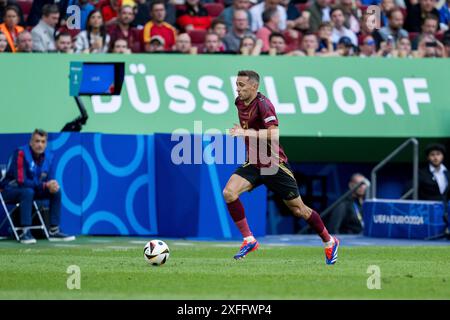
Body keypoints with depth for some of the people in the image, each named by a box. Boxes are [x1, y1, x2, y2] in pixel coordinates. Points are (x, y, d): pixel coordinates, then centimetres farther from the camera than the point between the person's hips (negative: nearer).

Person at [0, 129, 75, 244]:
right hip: (10, 189, -7)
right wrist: (45, 185, -34)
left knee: (56, 191, -8)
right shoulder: (21, 153, -25)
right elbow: (21, 181, -31)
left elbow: (48, 179, 2)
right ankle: (25, 233, -37)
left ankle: (54, 231, -6)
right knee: (28, 191, -36)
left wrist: (53, 185, -24)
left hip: (33, 188, 7)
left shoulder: (47, 156, -4)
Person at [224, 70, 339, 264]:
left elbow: (274, 134, -32)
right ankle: (249, 240, -12)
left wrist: (247, 132, -35)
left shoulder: (263, 104, -20)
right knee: (229, 193, -19)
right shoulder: (240, 102, 5)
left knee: (298, 209, 4)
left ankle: (330, 242, 24)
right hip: (253, 163, 7)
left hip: (274, 164, -7)